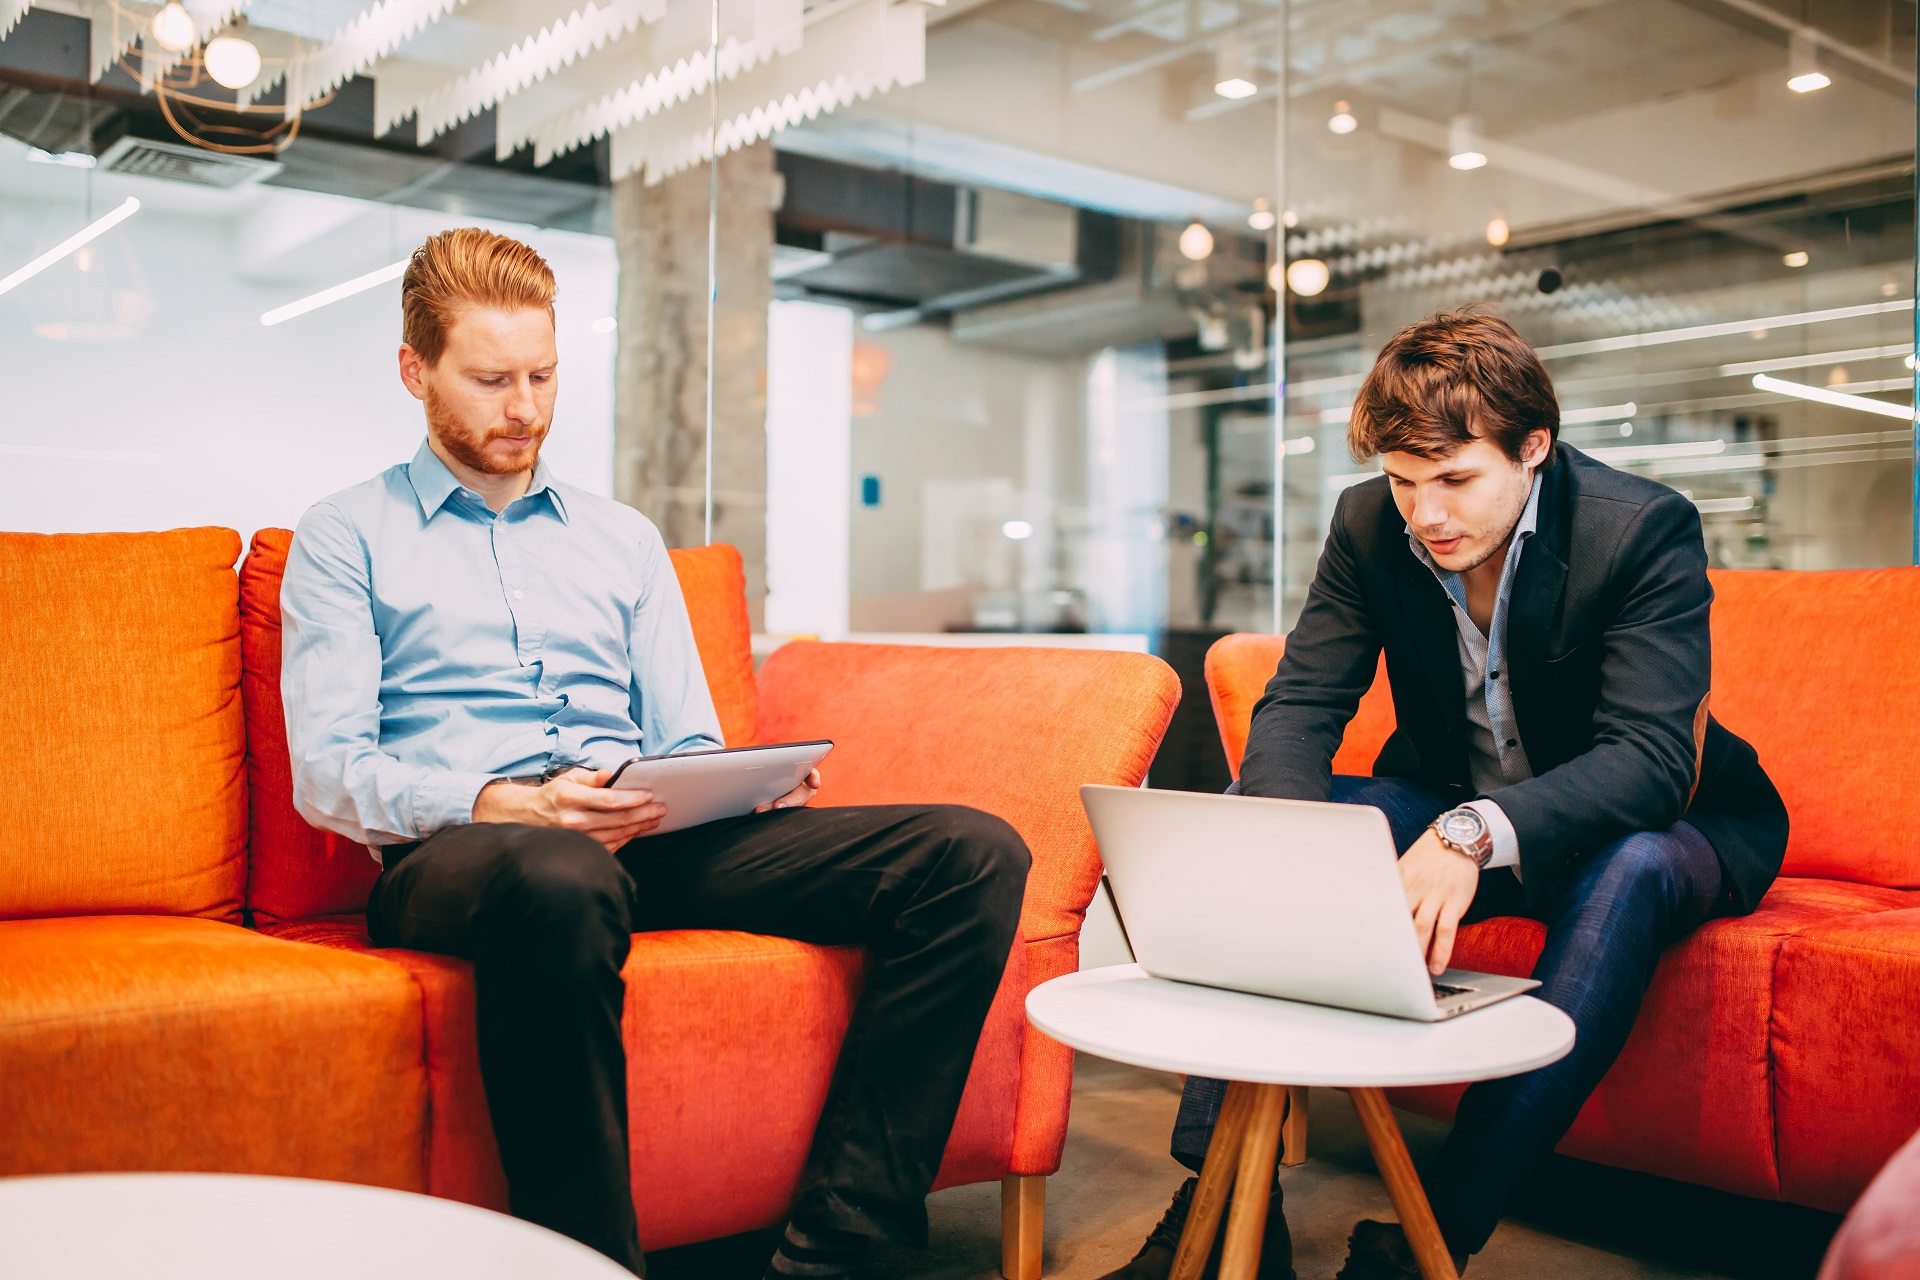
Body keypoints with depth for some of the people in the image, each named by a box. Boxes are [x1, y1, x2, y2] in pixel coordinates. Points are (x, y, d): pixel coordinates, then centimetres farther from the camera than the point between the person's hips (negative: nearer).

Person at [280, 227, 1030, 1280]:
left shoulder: (623, 538, 27)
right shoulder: (346, 538, 14)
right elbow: (328, 773, 0)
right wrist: (501, 803, -18)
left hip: (652, 840, 5)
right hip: (455, 847, -4)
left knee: (975, 854, -18)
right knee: (561, 879, -44)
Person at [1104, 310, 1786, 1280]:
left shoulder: (1648, 529, -23)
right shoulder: (1370, 525, -11)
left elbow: (1650, 759, -33)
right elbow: (1297, 706, -15)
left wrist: (1477, 833, -52)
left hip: (1655, 826, -3)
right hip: (1451, 813, 4)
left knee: (1631, 871, -39)